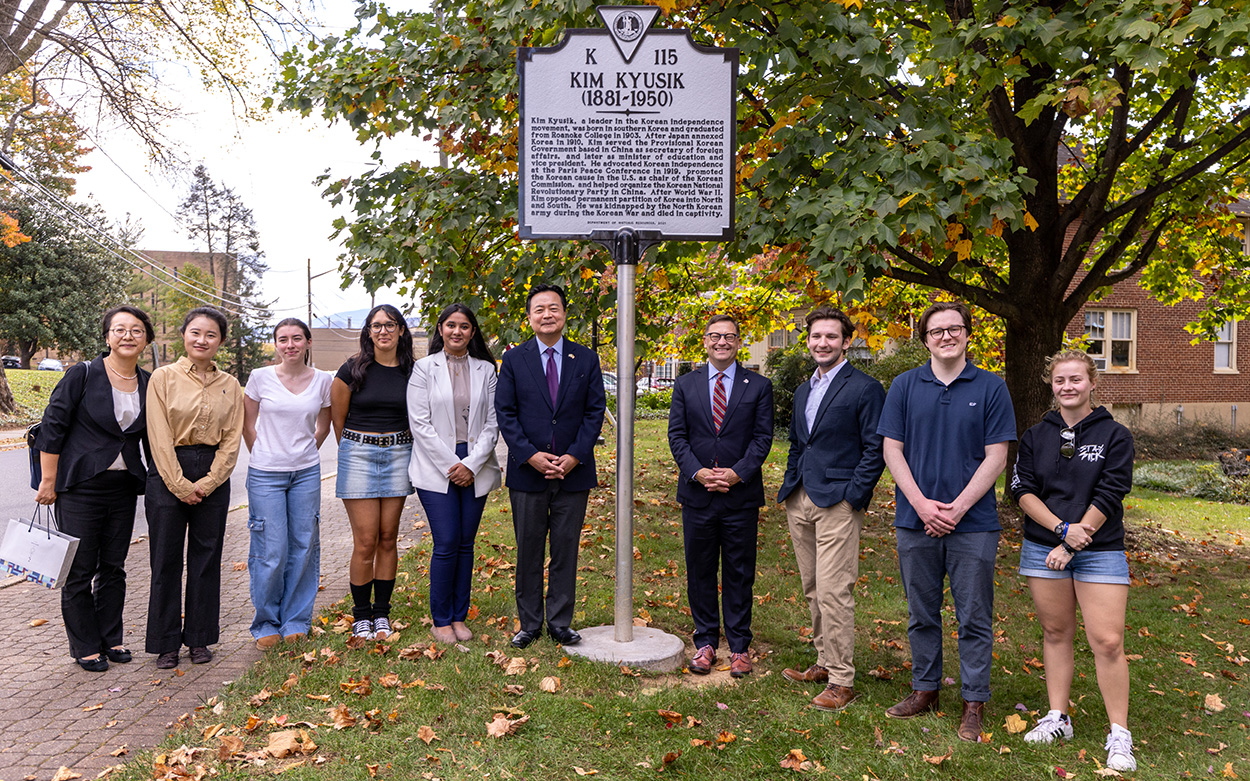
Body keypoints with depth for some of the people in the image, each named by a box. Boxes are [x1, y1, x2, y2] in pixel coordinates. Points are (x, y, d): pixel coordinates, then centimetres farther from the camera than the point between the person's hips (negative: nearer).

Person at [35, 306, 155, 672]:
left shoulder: (148, 384, 5)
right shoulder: (82, 375, -8)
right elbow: (52, 427, -7)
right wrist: (49, 481, -8)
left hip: (123, 489, 4)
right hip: (80, 487, -4)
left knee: (113, 566, 12)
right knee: (80, 569, 3)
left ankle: (110, 639, 24)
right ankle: (85, 647, 16)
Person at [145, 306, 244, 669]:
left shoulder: (229, 385, 6)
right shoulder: (163, 377, -2)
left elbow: (231, 439, 3)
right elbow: (159, 437, -7)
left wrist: (207, 483, -7)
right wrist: (181, 485, -11)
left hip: (213, 477, 2)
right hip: (168, 475, -2)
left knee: (206, 558, 8)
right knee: (166, 559, 4)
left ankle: (199, 638, 20)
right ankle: (166, 643, 16)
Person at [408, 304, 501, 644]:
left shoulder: (485, 370, 8)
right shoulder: (424, 368, 1)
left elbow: (492, 423, 5)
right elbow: (420, 424, -5)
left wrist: (471, 464, -8)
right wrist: (450, 466, -10)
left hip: (475, 470, 3)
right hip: (436, 468, -2)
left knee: (466, 543, 6)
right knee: (446, 543, -6)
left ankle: (459, 616, 17)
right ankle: (441, 620, 8)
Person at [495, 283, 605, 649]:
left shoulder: (586, 359, 5)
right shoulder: (514, 359, 3)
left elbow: (595, 411, 2)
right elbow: (504, 412, -1)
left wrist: (575, 456, -9)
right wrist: (530, 455, -12)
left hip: (573, 471, 1)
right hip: (527, 471, 0)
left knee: (566, 550, 7)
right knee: (528, 551, 8)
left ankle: (561, 623, 19)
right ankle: (529, 623, 21)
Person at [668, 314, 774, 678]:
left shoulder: (759, 386, 3)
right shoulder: (685, 385, 8)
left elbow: (763, 437, -2)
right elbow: (676, 435, 3)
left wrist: (737, 473, -14)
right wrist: (697, 472, -12)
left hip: (741, 495, -1)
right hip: (697, 494, 1)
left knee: (739, 573, 6)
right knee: (700, 572, 9)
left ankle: (739, 647, 18)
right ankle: (705, 642, 22)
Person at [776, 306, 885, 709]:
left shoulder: (865, 388, -6)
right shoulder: (803, 391, 18)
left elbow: (875, 449, -9)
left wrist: (853, 497, -14)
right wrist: (789, 486, 14)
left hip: (838, 504, -7)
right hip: (800, 502, 8)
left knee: (833, 592, -9)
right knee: (812, 590, 14)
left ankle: (841, 682, 0)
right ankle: (824, 662, 26)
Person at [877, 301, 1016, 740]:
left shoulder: (990, 388, 1)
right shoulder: (904, 386, 5)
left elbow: (995, 457, -3)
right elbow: (892, 450, 2)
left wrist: (957, 508, -12)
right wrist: (922, 504, -9)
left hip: (973, 523, -2)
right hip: (915, 521, 2)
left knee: (974, 618, 4)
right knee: (922, 614, 12)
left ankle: (974, 703, 17)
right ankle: (925, 690, 27)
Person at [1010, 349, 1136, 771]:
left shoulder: (1115, 435, -2)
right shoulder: (1036, 436, 7)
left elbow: (1108, 497, -8)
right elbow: (1023, 489, 0)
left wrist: (1072, 544, -12)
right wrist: (1062, 528, -14)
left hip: (1099, 551, -3)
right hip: (1043, 548, 3)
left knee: (1107, 641, -7)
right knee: (1056, 632, 11)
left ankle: (1119, 735, 6)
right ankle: (1057, 717, 24)